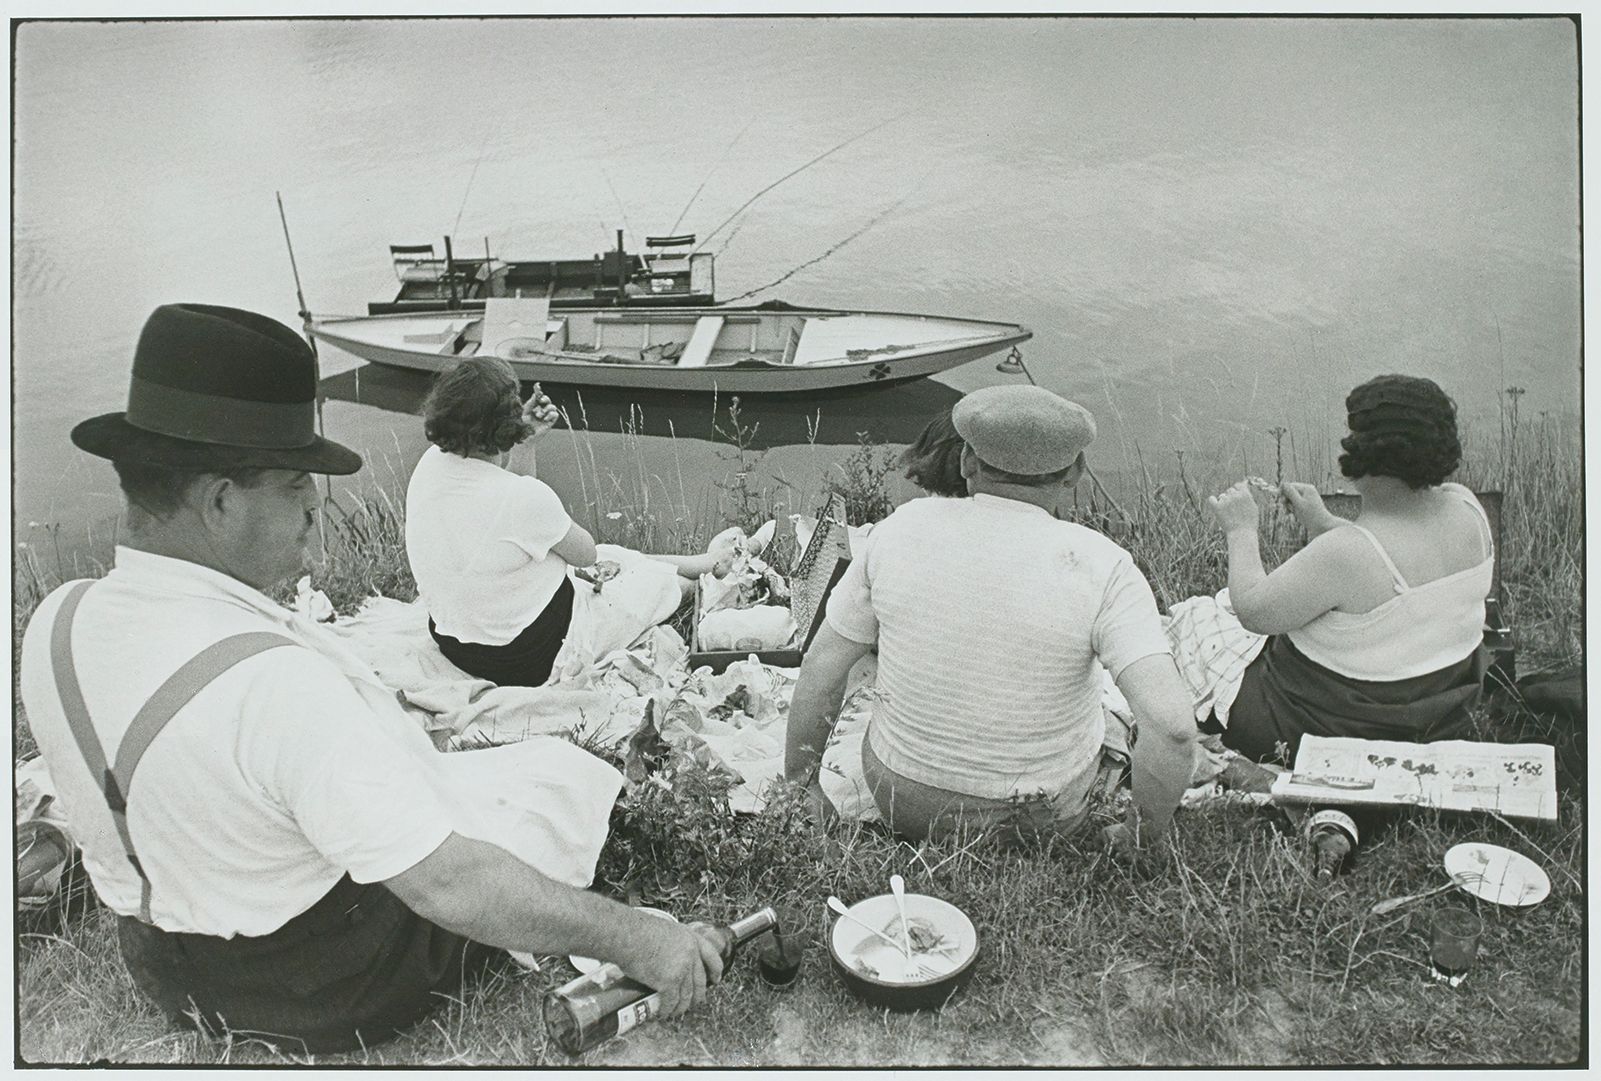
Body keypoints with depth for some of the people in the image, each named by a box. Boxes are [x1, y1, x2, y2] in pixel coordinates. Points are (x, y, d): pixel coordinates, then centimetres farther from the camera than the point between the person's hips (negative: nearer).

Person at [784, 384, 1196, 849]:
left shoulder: (902, 528, -13)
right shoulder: (1100, 567, -20)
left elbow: (820, 668, -6)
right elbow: (1172, 723, -28)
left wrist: (801, 785, 8)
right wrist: (1141, 834, -10)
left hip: (903, 799, 1)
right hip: (1045, 816, -1)